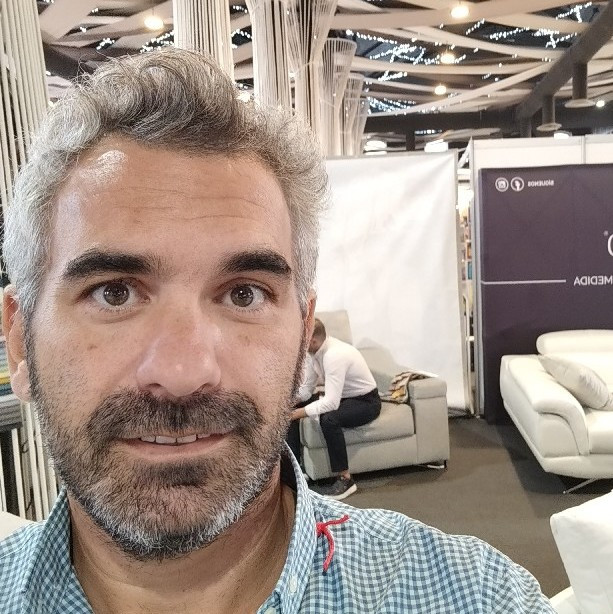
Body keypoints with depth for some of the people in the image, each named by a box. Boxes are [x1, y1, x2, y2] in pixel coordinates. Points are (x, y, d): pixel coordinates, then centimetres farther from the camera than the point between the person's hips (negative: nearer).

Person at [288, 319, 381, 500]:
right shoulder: (318, 350, -5)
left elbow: (331, 403, -36)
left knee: (328, 419, -37)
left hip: (366, 402, -9)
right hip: (341, 398, 9)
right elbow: (305, 387, 5)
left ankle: (345, 479, -21)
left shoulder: (334, 356, -32)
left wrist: (299, 413, -31)